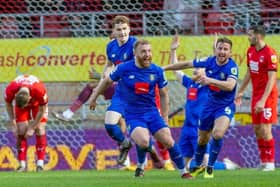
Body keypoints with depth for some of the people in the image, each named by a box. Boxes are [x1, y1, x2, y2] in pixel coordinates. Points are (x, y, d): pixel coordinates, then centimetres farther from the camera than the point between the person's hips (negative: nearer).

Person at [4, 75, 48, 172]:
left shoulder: (40, 91, -42)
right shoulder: (10, 90, -37)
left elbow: (42, 111, -23)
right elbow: (8, 104, -12)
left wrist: (32, 128, -18)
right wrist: (13, 124, -11)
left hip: (38, 103, -1)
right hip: (20, 102, 1)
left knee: (40, 129, -12)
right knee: (21, 131, -10)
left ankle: (40, 164, -8)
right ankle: (22, 164, -6)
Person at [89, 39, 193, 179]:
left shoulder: (157, 71, -3)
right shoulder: (124, 69, -10)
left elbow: (163, 94, 10)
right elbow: (107, 81, 8)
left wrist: (165, 117, 10)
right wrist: (94, 98, 17)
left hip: (152, 112, 3)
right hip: (133, 115, -3)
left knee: (169, 142, -10)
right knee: (143, 142, -28)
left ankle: (183, 171, 10)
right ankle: (141, 166, 5)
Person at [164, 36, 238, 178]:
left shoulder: (232, 67, -21)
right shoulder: (209, 61, -7)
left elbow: (230, 86, -39)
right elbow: (187, 64, 5)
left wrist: (210, 80, -51)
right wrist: (164, 68, 10)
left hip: (225, 107, -5)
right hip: (210, 105, 5)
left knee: (217, 134, -28)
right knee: (202, 139, 13)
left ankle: (210, 168, -8)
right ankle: (198, 166, 40)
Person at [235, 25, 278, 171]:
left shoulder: (270, 54, -18)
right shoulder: (251, 51, 7)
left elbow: (272, 79, -21)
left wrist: (263, 100, -27)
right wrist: (241, 92, 20)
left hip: (268, 94, -8)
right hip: (256, 94, 8)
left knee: (265, 129, -10)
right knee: (257, 129, 8)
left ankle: (270, 163, -2)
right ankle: (264, 162, 15)